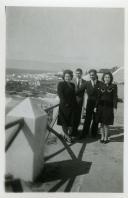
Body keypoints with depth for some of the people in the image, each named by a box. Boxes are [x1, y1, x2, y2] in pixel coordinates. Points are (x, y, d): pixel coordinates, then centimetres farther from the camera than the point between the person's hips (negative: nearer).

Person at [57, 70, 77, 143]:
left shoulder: (72, 85, 12)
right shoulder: (61, 84, -6)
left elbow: (74, 95, 14)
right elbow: (60, 94, -13)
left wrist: (75, 104, 4)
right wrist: (65, 103, -18)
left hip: (72, 106, 5)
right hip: (64, 106, -5)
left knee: (71, 121, 5)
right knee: (64, 121, 4)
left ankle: (69, 135, 15)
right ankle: (66, 135, 14)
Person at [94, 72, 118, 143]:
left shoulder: (114, 86, -2)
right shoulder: (101, 86, 6)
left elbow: (115, 97, -4)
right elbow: (99, 97, 7)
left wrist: (115, 107, -10)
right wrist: (96, 106, 4)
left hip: (109, 107, -2)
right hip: (101, 106, 3)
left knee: (106, 124, 1)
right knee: (102, 123, 8)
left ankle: (106, 138, 16)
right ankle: (102, 137, 21)